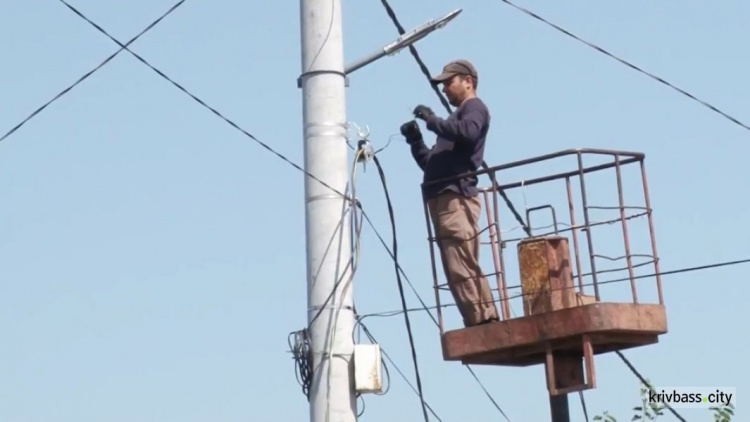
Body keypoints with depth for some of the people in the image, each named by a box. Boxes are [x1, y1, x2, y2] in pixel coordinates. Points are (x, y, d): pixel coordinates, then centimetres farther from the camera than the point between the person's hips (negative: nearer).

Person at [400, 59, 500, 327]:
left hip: (457, 197, -10)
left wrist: (432, 120, -9)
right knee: (459, 270, 3)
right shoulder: (456, 118, 31)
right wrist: (416, 141, 17)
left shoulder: (474, 108, 6)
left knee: (461, 269, -17)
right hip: (441, 198, 10)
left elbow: (467, 133, -18)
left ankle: (483, 323, -21)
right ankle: (485, 323, 0)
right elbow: (431, 164, 32)